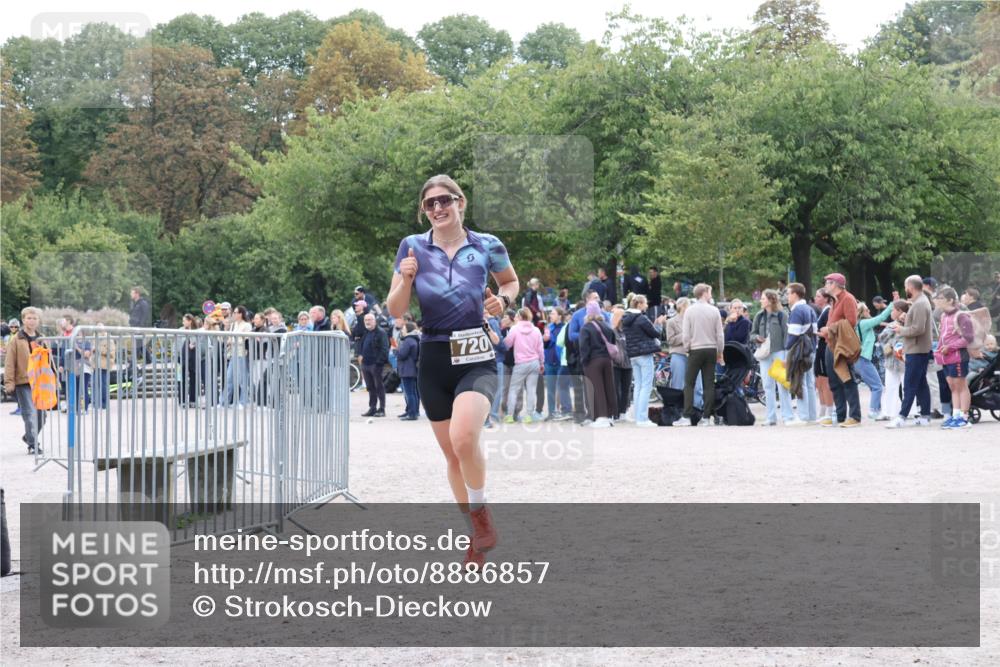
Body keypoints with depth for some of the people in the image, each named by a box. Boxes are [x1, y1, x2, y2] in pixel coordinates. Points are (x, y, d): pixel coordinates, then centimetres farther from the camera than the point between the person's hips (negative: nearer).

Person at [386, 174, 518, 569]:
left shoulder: (487, 246, -1)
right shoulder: (413, 247, 1)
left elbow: (510, 281, 19)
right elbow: (395, 311, 1)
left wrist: (502, 299, -3)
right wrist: (406, 279, -17)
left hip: (476, 359, -3)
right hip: (434, 361, 3)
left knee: (464, 438, -27)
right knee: (452, 454, 11)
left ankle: (480, 510, -1)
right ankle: (477, 536, 27)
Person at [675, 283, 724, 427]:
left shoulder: (690, 310, -4)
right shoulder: (714, 311, -1)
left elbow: (686, 334, -5)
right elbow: (720, 334, 1)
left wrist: (687, 349, 8)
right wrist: (720, 353, 11)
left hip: (696, 350, -2)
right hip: (711, 349, 2)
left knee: (689, 384, 2)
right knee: (709, 384, 5)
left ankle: (687, 417, -4)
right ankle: (707, 417, 4)